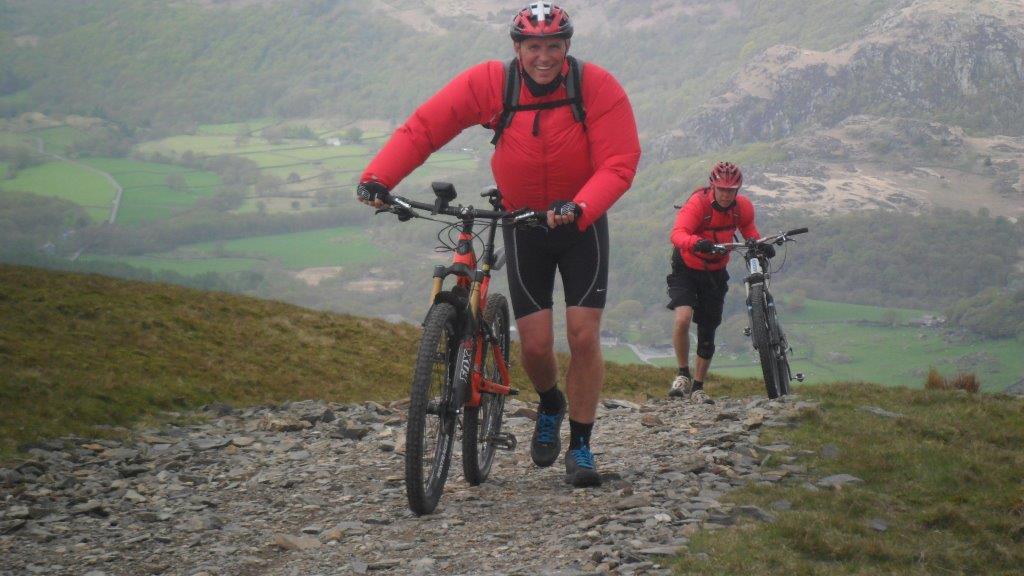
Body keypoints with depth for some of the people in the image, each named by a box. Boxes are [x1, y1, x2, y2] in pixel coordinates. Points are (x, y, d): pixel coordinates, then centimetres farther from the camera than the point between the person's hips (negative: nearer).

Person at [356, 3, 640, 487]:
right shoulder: (490, 83, -18)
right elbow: (422, 128, -18)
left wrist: (577, 208, -41)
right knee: (535, 344, -2)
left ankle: (581, 446, 8)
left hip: (583, 225, -1)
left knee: (584, 335, -9)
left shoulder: (597, 87, -20)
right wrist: (377, 178, -32)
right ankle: (550, 407, 33)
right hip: (523, 226, 1)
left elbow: (619, 165, -24)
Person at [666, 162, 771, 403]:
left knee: (708, 333, 8)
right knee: (683, 317, -26)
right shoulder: (698, 203, -26)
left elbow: (748, 229, 7)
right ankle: (683, 374, -7)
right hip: (686, 269, -4)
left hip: (715, 273, 4)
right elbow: (677, 234, -39)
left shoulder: (743, 206, -12)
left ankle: (697, 388, 22)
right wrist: (697, 243, -61)